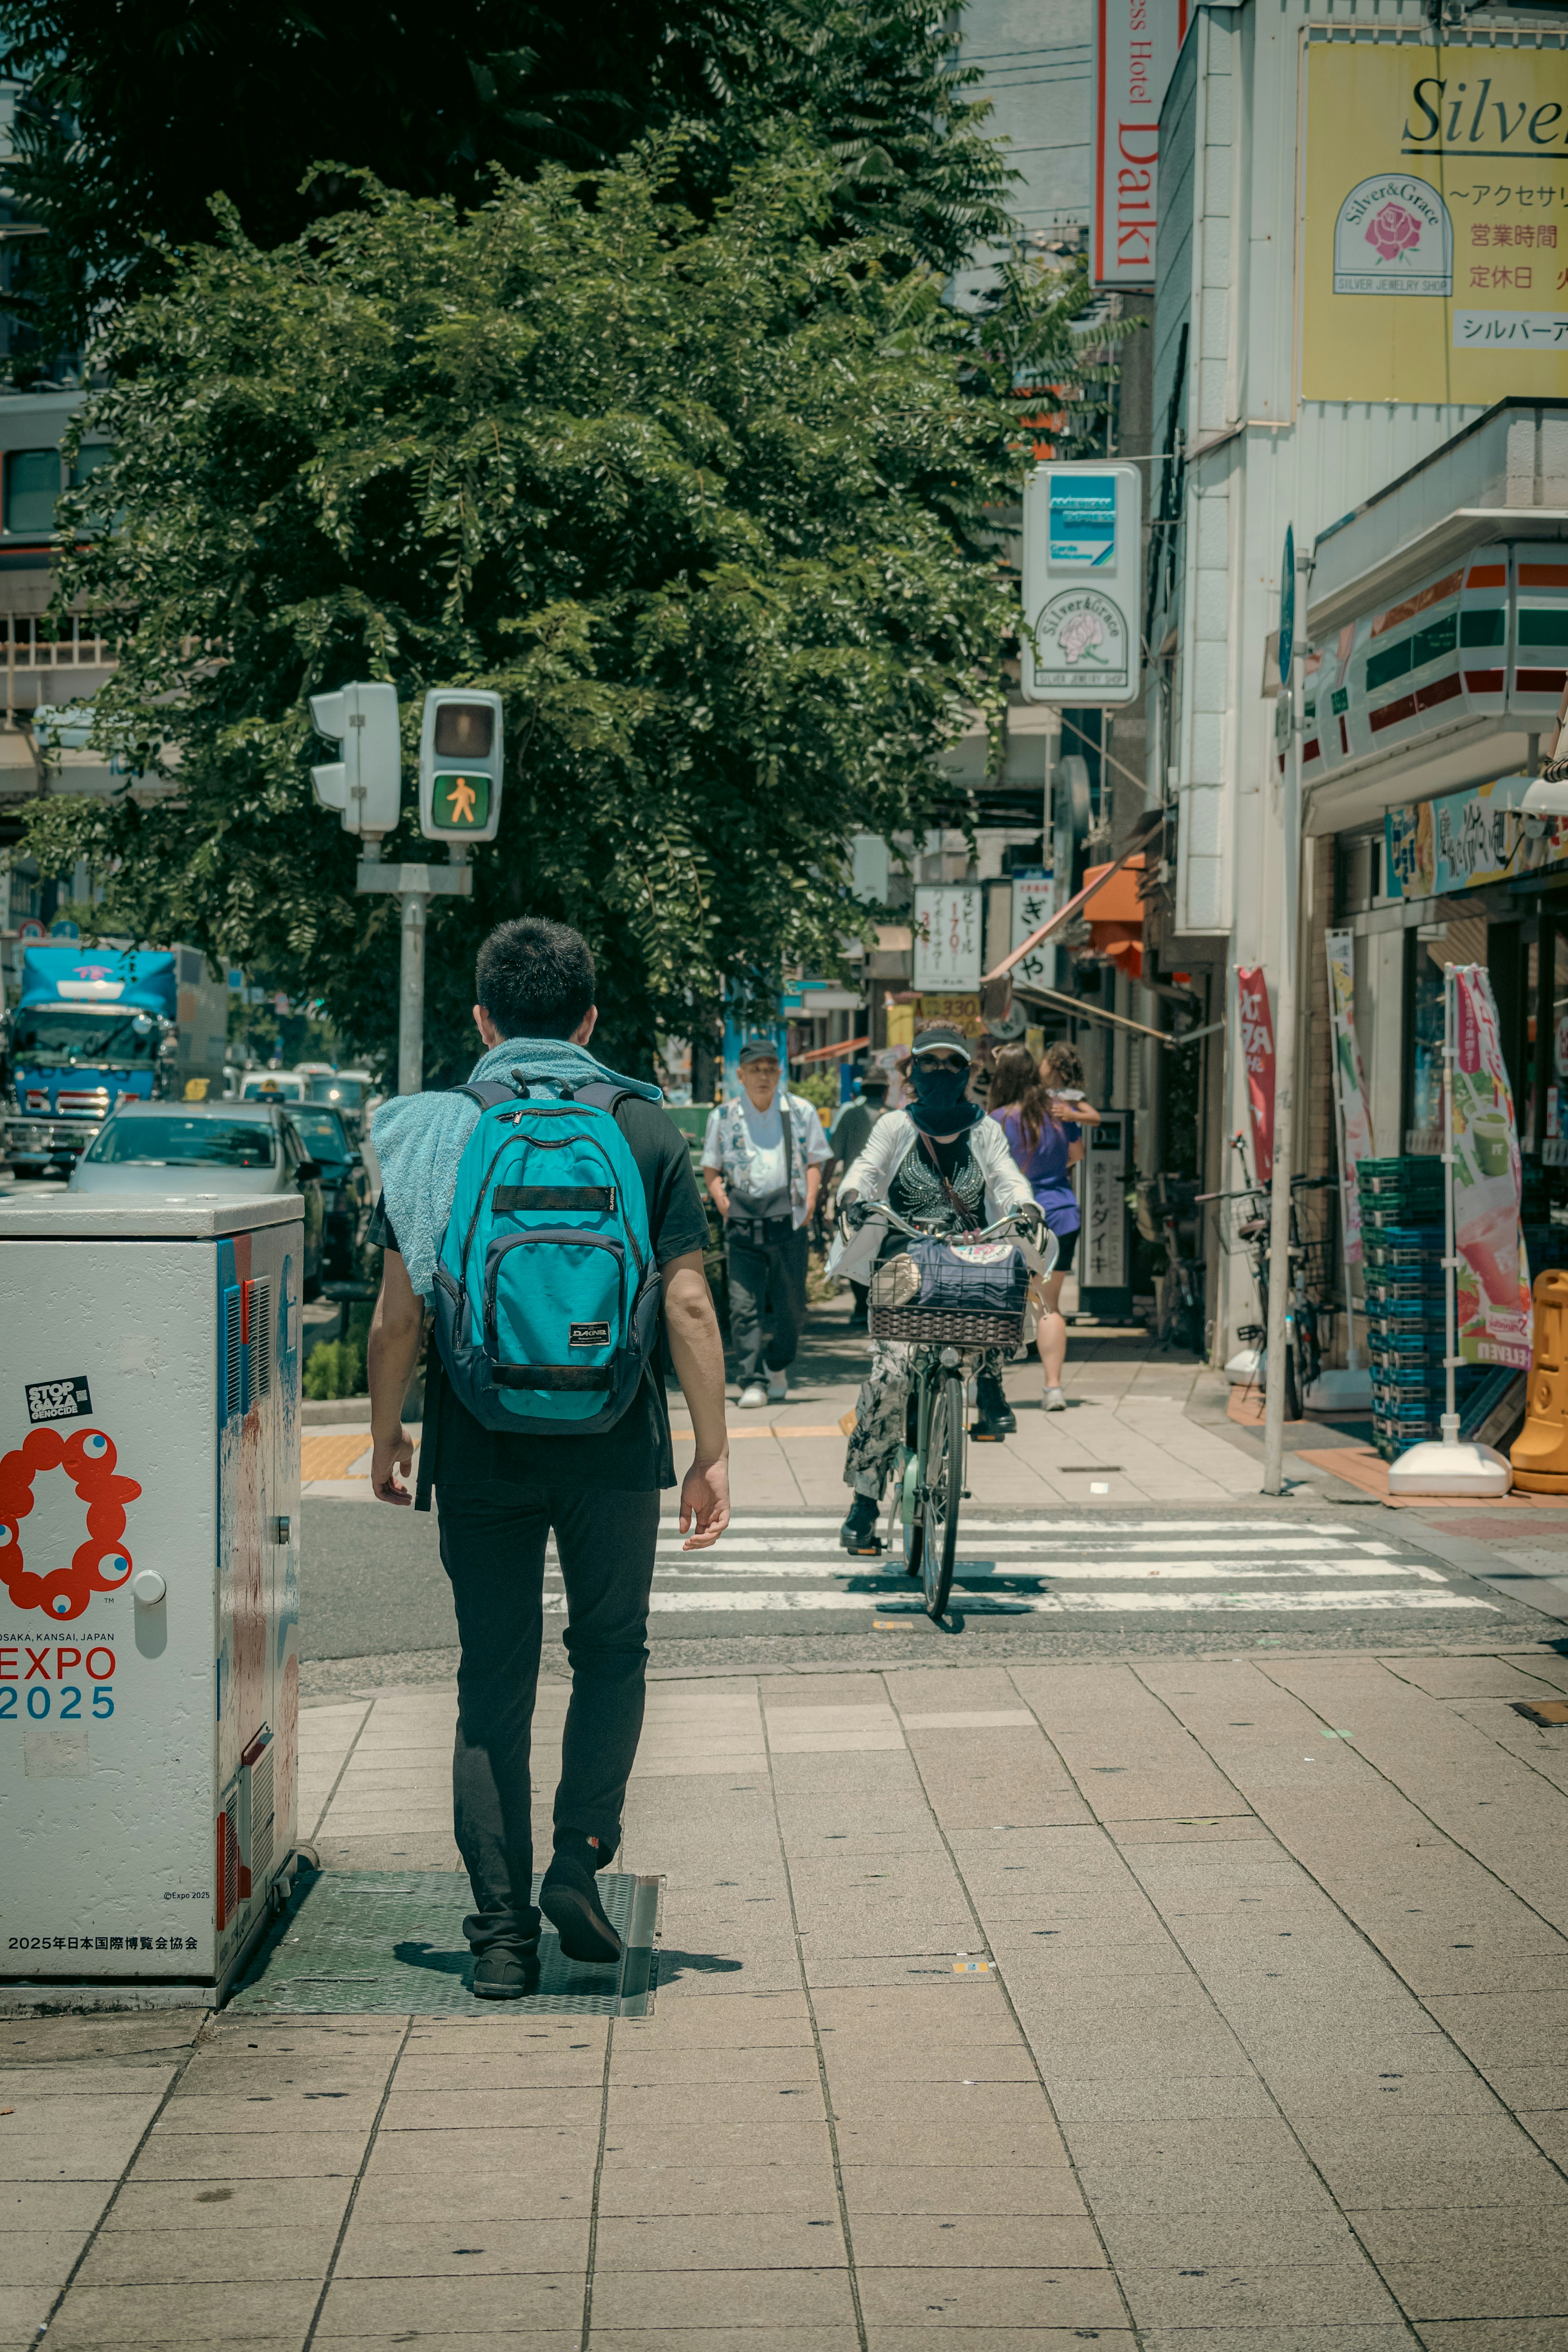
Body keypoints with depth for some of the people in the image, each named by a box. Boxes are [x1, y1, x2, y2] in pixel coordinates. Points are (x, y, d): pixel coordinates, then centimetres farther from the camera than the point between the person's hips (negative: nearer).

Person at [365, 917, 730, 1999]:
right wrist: (713, 1451, 1)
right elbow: (689, 1305, -4)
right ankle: (580, 1860, 2)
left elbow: (400, 1313, -1)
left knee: (494, 1678, 8)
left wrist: (386, 1434, 12)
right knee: (612, 1653, 18)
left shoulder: (434, 1131, 0)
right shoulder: (647, 1130, 0)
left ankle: (503, 1931, 8)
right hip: (612, 1447, 0)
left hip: (481, 1450, 0)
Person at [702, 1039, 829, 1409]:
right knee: (744, 1305, -8)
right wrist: (719, 1194, -4)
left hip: (790, 1224, 1)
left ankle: (779, 1367, 28)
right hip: (743, 1226, 0)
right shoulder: (723, 1117, 8)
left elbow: (814, 1161, 14)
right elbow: (711, 1168, 14)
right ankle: (751, 1381, -5)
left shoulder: (802, 1112, 9)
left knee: (791, 1305, 5)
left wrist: (811, 1197, -2)